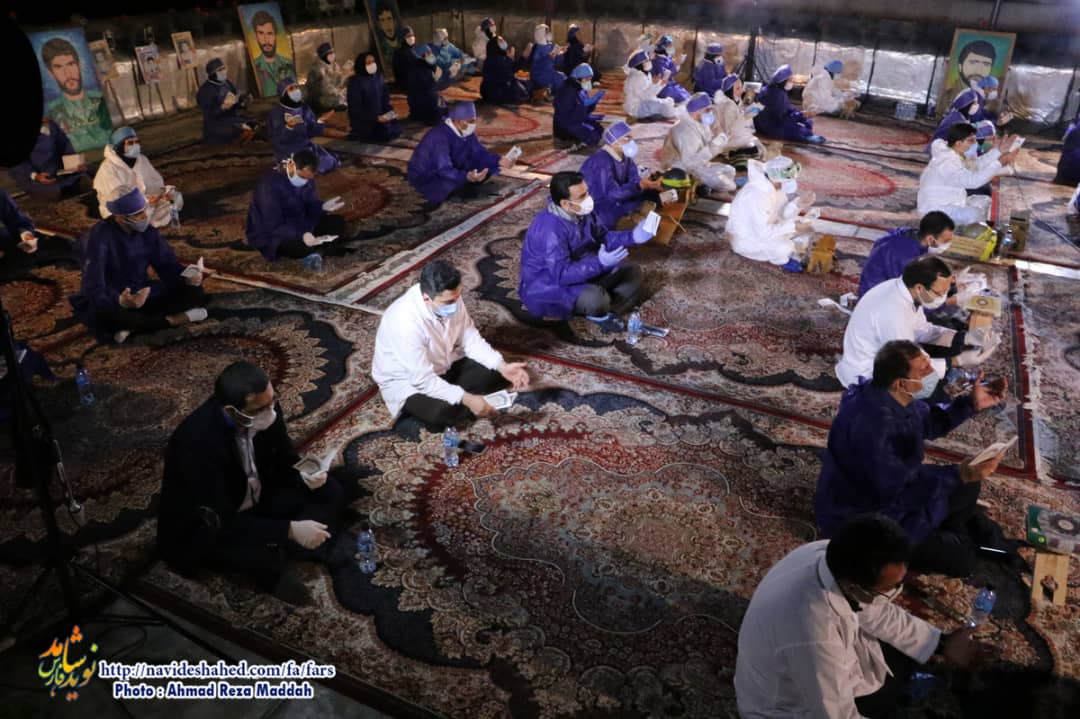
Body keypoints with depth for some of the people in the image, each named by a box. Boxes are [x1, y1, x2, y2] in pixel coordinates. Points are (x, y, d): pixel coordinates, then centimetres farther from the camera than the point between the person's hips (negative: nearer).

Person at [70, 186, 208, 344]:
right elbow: (93, 288, -28)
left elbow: (168, 265, 2)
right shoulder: (98, 237, -21)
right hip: (109, 301, -5)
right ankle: (172, 320, -24)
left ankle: (134, 325, -22)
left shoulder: (147, 231, -5)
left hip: (142, 294, 5)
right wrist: (120, 302, -49)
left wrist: (187, 278, -21)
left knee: (195, 292, -15)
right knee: (104, 314, -42)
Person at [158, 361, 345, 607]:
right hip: (204, 526, -7)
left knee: (329, 492, -8)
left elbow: (284, 462, 0)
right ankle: (272, 569, -5)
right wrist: (289, 529, -38)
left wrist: (304, 477, -23)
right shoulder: (199, 442, -35)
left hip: (255, 497, 7)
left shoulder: (266, 406, -17)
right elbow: (222, 523, -33)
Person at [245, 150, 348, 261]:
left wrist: (323, 207, -18)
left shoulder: (306, 177, -4)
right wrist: (301, 235, -45)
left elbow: (311, 205, 6)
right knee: (305, 247, -35)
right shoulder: (270, 185, -27)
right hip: (269, 234, -7)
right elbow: (274, 226, -31)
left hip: (298, 225, 7)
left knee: (338, 222, -7)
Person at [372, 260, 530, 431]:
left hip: (443, 365, 7)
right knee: (442, 411, -34)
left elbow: (470, 339, -5)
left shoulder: (449, 299, -17)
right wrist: (467, 399, -36)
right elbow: (423, 380, -33)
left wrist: (502, 366, -17)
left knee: (496, 372, -7)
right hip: (407, 381, -6)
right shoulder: (406, 322, -37)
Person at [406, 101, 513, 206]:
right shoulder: (440, 137, -33)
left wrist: (499, 161, -17)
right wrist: (467, 177, -57)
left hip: (451, 170, 8)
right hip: (424, 178, -8)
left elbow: (479, 152, 1)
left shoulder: (466, 131, -8)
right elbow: (444, 171, -40)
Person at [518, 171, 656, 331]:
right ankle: (598, 313, -1)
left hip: (581, 272, 9)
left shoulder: (582, 212, -6)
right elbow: (562, 274, -34)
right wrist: (599, 263, -41)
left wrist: (633, 237, -9)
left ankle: (601, 311, -7)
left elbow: (604, 237, 7)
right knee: (595, 298, -36)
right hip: (548, 286, -9)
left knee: (632, 272, 5)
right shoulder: (550, 229, -32)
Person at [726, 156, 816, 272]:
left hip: (765, 227, 9)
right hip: (746, 239, -9)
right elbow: (763, 232, -34)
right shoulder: (757, 194, -34)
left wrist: (799, 204, -16)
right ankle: (782, 259, 2)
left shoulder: (775, 184, -8)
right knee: (784, 248, -30)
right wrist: (793, 227, -29)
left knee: (806, 224, 2)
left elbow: (782, 213, 3)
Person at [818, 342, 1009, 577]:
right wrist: (958, 475, -37)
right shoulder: (872, 422, -38)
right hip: (860, 517, -10)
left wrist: (970, 404, -3)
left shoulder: (891, 395, -8)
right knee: (959, 559, -8)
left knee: (968, 486, 15)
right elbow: (896, 485, -34)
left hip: (891, 487, 10)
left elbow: (929, 421, 11)